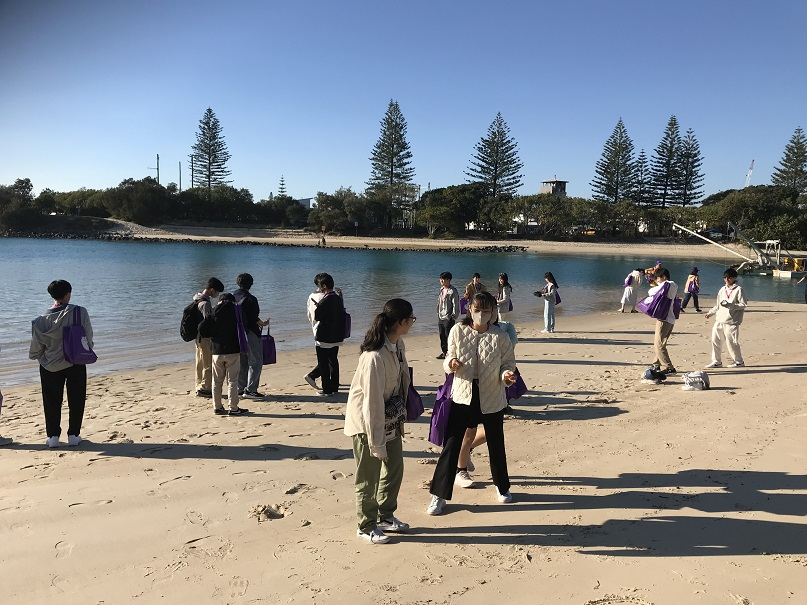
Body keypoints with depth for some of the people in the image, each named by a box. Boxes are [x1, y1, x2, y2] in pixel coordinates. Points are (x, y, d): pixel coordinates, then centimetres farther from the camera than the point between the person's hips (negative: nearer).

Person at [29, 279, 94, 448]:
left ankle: (53, 436, 16)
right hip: (76, 364, -1)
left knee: (51, 402, 13)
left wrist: (35, 356, 22)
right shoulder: (80, 312, -15)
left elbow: (36, 347, -1)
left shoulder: (42, 320, -10)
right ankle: (73, 435, 14)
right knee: (76, 400, 11)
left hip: (50, 366, 1)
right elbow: (88, 337, -9)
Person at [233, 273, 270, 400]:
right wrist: (263, 323, 4)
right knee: (256, 362, -3)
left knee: (241, 363, 15)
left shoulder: (232, 297, 7)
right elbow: (254, 319, -16)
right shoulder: (250, 299, -14)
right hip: (250, 334, -8)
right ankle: (250, 390, -6)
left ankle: (241, 389, 18)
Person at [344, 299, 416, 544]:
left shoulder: (398, 344, -4)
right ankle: (366, 526, 31)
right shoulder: (374, 356, -31)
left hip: (390, 419, 8)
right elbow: (372, 402, -27)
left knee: (394, 469, 20)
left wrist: (400, 416, 9)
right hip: (367, 422, -8)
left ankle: (386, 516, 41)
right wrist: (377, 443, -21)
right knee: (369, 478, 9)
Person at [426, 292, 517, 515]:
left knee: (496, 444, 17)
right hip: (463, 395, 0)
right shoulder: (458, 331, -5)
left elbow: (508, 362, -1)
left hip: (491, 397, 0)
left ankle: (502, 486, 42)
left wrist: (506, 375, -22)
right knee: (451, 444, -1)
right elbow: (448, 358, 2)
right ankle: (439, 495, 11)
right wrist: (450, 363, -21)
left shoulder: (500, 336, -7)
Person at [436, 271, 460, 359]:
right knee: (442, 336, 12)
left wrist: (453, 317, -14)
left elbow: (456, 305, -13)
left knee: (448, 336, -3)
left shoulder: (453, 291, -12)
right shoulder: (442, 289, 11)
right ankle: (444, 352, 22)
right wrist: (438, 313, 15)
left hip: (448, 318, -7)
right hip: (441, 317, 8)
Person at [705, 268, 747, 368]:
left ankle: (739, 361, 12)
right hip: (719, 320, 7)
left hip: (732, 321, -7)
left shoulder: (738, 289, -3)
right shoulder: (722, 290, 16)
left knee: (731, 342, -4)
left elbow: (743, 305, -8)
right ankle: (716, 361, 14)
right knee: (715, 340, 4)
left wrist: (729, 305, -17)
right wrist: (710, 313, 13)